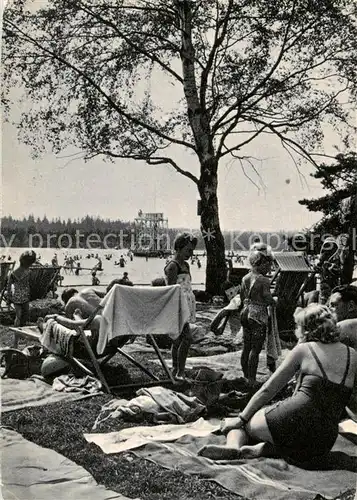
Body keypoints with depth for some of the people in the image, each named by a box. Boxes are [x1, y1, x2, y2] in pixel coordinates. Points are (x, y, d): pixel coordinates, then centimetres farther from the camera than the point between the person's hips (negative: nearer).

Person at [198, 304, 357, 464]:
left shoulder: (303, 349, 4)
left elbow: (267, 390, 8)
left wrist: (241, 419, 16)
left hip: (294, 418, -5)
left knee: (234, 424, 16)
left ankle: (233, 445, -18)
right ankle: (264, 448, -7)